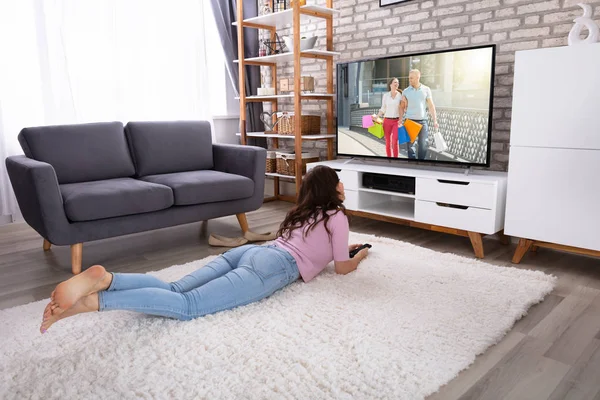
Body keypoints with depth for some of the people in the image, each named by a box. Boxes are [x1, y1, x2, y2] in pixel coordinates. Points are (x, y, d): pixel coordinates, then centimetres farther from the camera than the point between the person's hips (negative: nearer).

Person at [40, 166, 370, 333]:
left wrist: (340, 247, 60)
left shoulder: (304, 211, 34)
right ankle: (93, 301, -36)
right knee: (188, 305, -21)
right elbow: (342, 267, 18)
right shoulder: (336, 215, 12)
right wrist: (360, 255, 39)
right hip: (273, 267, -7)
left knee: (175, 291, -9)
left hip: (251, 252, 7)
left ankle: (104, 279, -30)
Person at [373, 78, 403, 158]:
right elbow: (383, 109, 9)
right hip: (387, 120, 2)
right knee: (388, 142, 6)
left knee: (394, 142, -15)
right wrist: (376, 116, -3)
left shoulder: (400, 95, 0)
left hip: (396, 121, -2)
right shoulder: (385, 95, 4)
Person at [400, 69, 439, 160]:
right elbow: (402, 107, 6)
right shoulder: (406, 91, 2)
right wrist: (401, 119, -6)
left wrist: (435, 121, -1)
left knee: (423, 145, 4)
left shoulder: (426, 90, 3)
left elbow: (431, 106, 4)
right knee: (410, 145, 0)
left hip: (423, 121, 1)